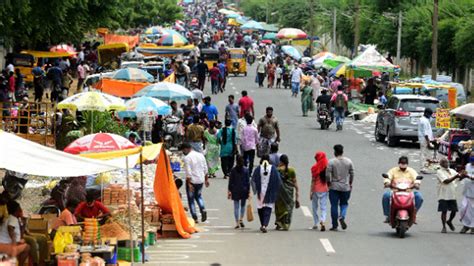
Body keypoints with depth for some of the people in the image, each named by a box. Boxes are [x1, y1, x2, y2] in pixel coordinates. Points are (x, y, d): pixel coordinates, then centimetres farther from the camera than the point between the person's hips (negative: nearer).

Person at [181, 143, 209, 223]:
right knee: (198, 196, 24)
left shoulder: (187, 158, -14)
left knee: (191, 199, 6)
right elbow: (205, 169, 11)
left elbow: (188, 172, -18)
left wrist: (189, 183, -16)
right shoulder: (201, 155, 6)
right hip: (200, 180, 6)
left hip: (192, 180, -6)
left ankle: (195, 218, 5)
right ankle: (203, 210, -1)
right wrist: (206, 179, 19)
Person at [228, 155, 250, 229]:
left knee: (236, 207, 4)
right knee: (243, 205, 18)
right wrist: (249, 190, 3)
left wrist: (229, 191, 3)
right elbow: (248, 181, -3)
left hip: (235, 190, 0)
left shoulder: (233, 170, -5)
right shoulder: (246, 170, -4)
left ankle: (237, 223, 1)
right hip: (244, 190, 0)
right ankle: (241, 220, 4)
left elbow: (230, 181, -3)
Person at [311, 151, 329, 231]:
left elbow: (313, 180, -7)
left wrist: (311, 192, -2)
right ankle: (322, 221, -20)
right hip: (325, 189, 2)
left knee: (315, 207, 14)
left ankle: (316, 224, 18)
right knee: (323, 208, 3)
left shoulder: (315, 168, -9)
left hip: (316, 189, -2)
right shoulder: (328, 167, -2)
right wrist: (329, 188, 13)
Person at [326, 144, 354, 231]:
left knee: (334, 205, 4)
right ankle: (342, 217, -15)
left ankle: (334, 226, 6)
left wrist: (329, 183, 5)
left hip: (334, 187, -2)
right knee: (344, 204, 15)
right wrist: (350, 183, 18)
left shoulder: (331, 162, -8)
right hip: (345, 187, 2)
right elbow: (352, 174, 5)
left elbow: (327, 175, -11)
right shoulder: (349, 161, 2)